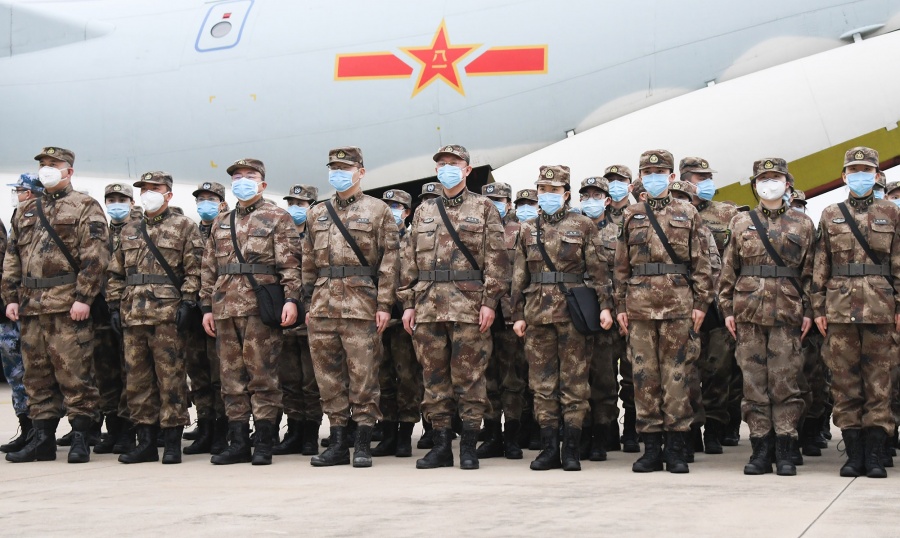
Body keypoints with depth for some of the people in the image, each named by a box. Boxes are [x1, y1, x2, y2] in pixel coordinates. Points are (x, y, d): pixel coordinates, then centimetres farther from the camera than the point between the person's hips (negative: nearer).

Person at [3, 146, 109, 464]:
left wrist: (83, 298, -16)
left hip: (68, 306, -6)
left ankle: (80, 439, 0)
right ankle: (42, 438, 13)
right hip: (31, 306, 6)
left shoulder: (85, 208, 1)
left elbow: (94, 256, -9)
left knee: (73, 372, -6)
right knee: (36, 374, 8)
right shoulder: (26, 211, 20)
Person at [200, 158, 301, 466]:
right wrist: (207, 306, 14)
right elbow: (209, 269, 21)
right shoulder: (220, 223, 20)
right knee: (232, 378, 6)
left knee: (262, 376, -4)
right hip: (225, 310, 6)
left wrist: (291, 299, -14)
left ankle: (264, 445, 0)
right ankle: (238, 443, 11)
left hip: (261, 309, -6)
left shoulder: (277, 218, 4)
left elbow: (290, 263, -4)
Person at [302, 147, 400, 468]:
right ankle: (337, 444, 12)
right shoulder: (317, 214, 17)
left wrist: (384, 304, -9)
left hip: (360, 304, -5)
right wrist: (309, 304, 12)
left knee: (362, 374, -4)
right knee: (329, 374, 6)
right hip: (323, 305, 5)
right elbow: (309, 262, 19)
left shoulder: (377, 211, 3)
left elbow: (390, 259, -2)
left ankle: (363, 445, 1)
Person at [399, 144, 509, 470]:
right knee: (434, 377, 5)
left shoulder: (484, 208, 6)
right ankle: (441, 445, 11)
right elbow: (410, 261, 17)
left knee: (469, 376, -3)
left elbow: (495, 258, -1)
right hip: (428, 305, 4)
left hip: (469, 305, -4)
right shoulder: (423, 212, 17)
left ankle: (469, 447, 2)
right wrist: (408, 303, 9)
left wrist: (490, 300, -9)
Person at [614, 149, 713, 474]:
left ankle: (676, 449, 4)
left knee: (677, 375, -1)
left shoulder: (688, 215, 8)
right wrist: (620, 305, 7)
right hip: (640, 306, 2)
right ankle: (651, 448, 7)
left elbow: (701, 263, 6)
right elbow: (622, 265, 13)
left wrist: (701, 302, -2)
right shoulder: (630, 217, 13)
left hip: (679, 305, -2)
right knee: (644, 375, 2)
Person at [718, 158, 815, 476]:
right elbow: (729, 270, 11)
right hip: (748, 312, 1)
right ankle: (761, 450, 6)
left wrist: (809, 311, 2)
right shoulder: (741, 223, 12)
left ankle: (784, 452, 1)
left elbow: (809, 271, 8)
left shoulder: (803, 224, 10)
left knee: (785, 381, -3)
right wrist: (727, 309, 4)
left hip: (787, 312, -1)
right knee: (754, 381, 1)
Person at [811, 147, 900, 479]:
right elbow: (820, 266, 11)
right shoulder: (830, 216, 11)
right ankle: (854, 454, 6)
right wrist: (818, 308, 4)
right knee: (845, 382, 1)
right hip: (840, 310, 1)